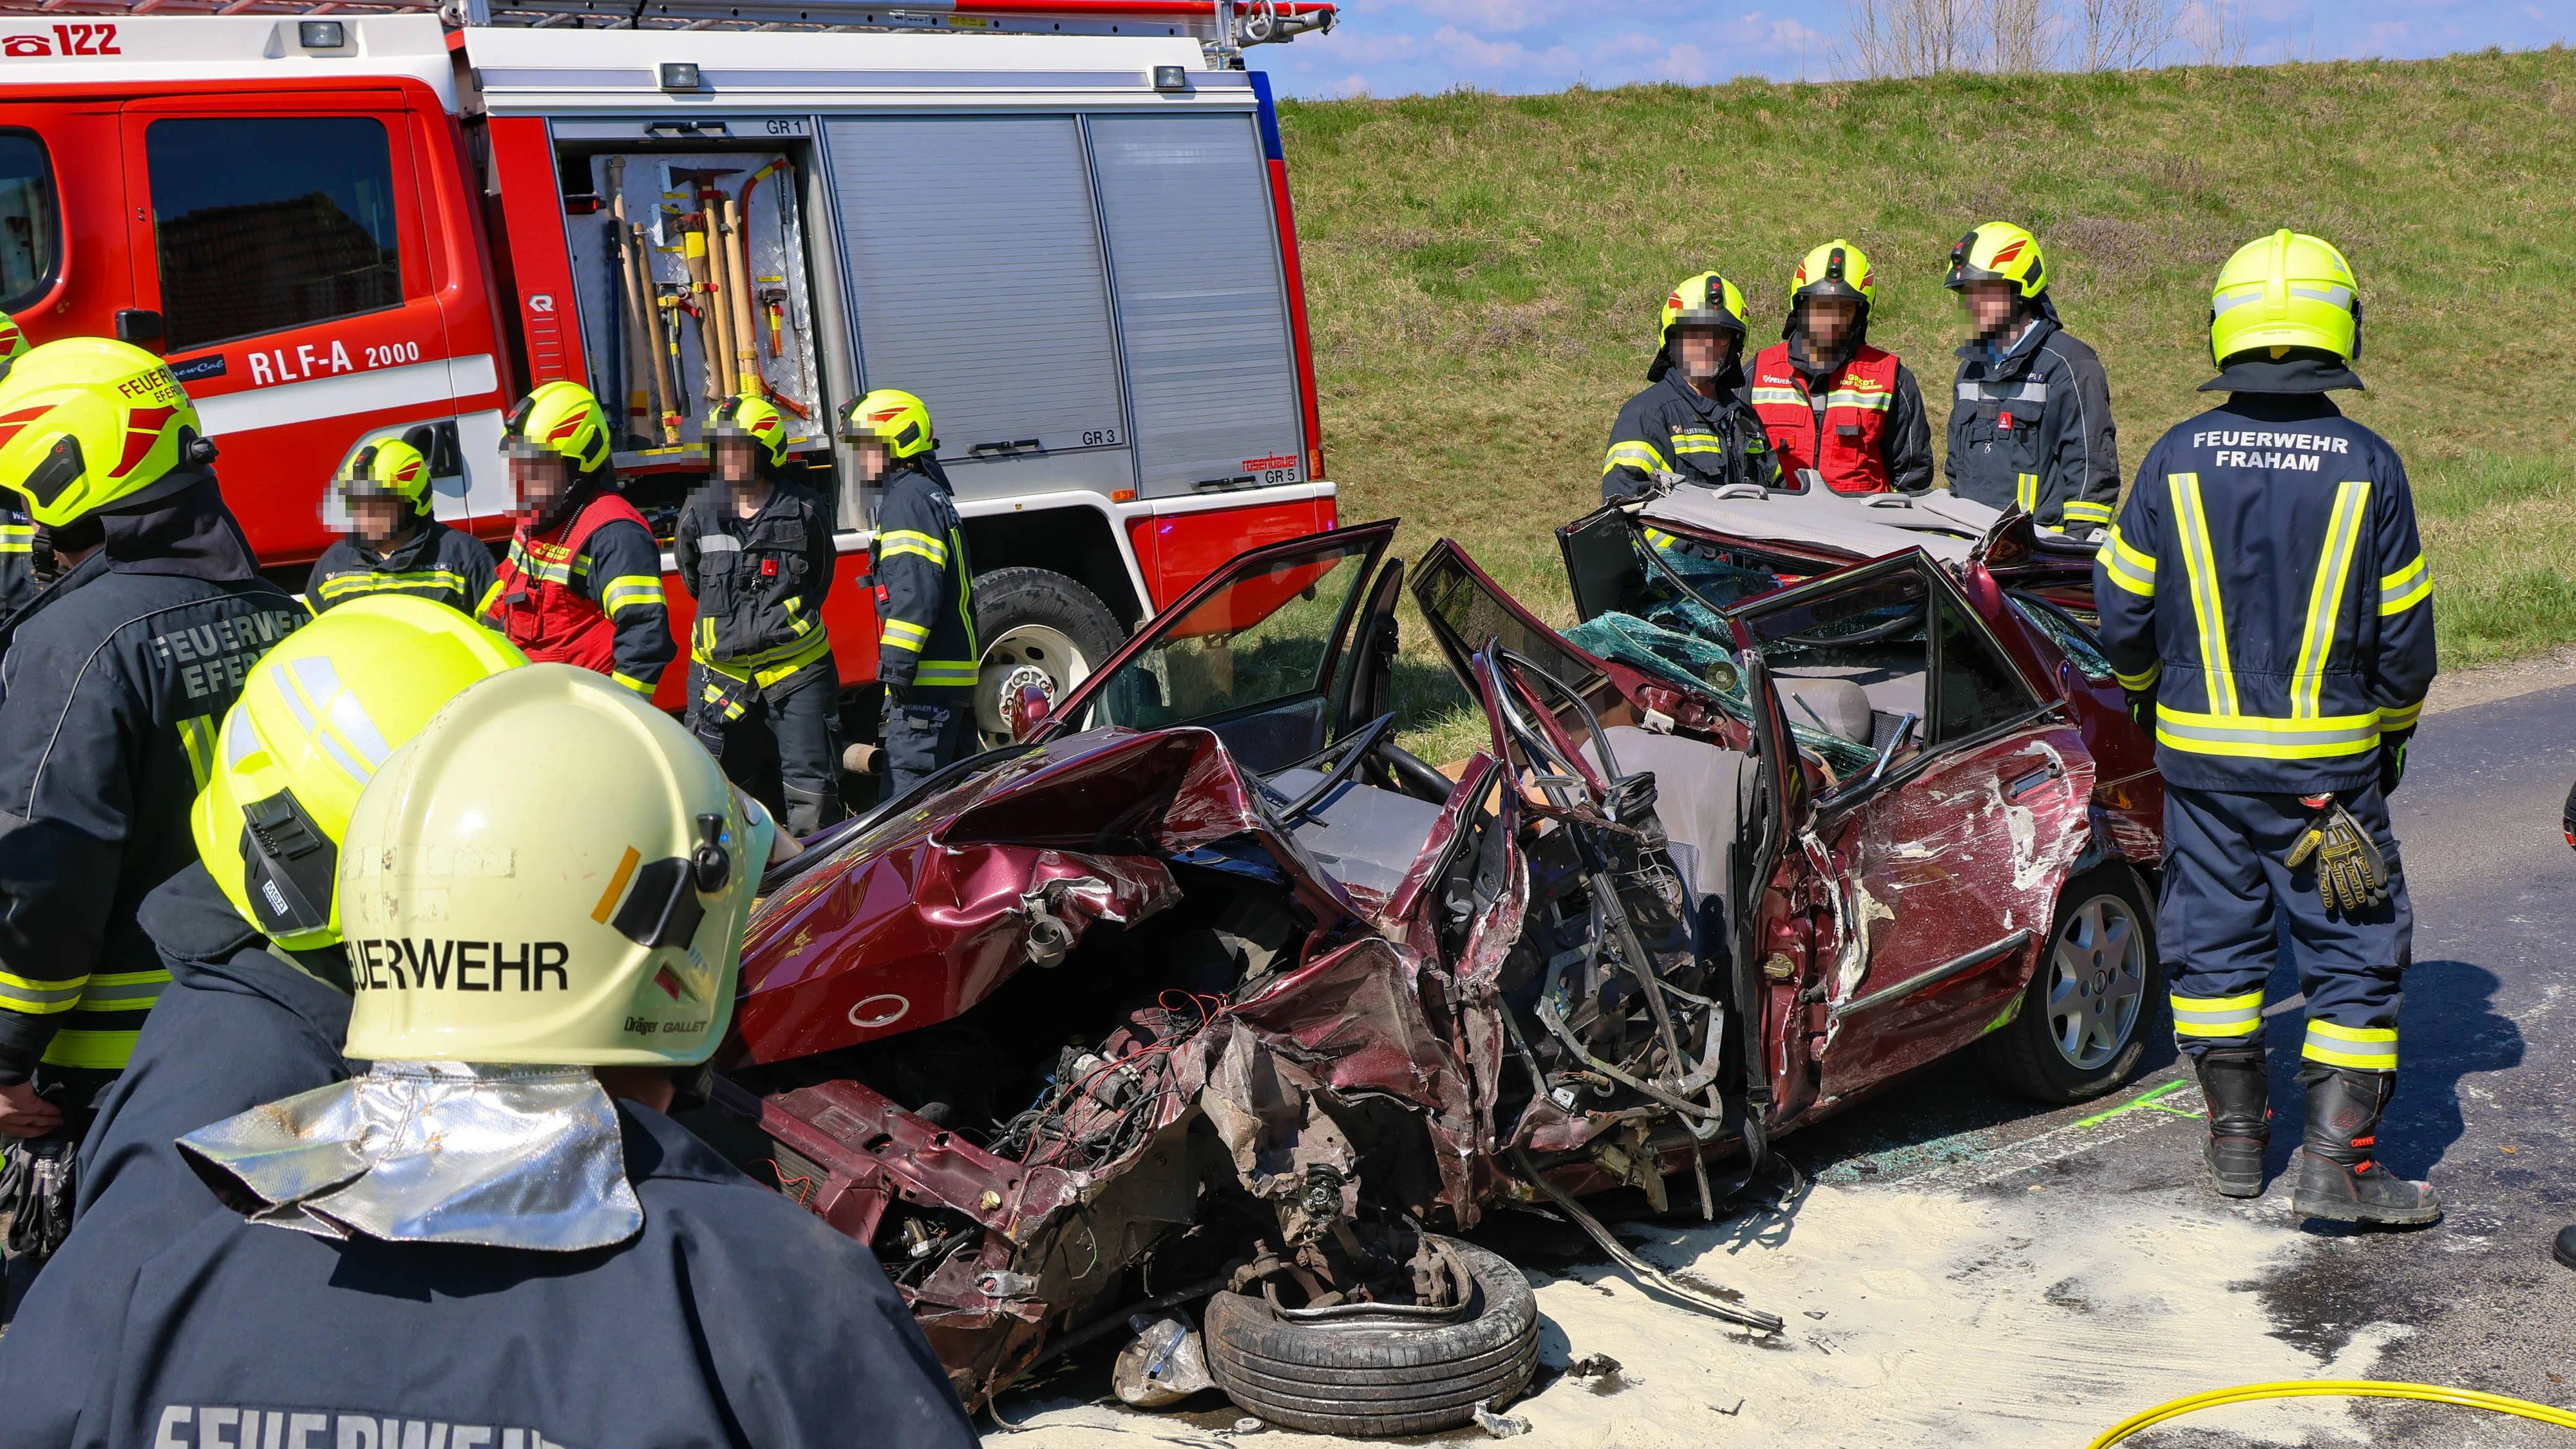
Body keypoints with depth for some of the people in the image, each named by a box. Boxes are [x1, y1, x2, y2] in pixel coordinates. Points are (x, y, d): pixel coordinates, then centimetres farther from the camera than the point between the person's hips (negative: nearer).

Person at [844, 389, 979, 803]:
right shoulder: (934, 495, 22)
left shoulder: (907, 499, -11)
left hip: (927, 679, -11)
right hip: (954, 671, 11)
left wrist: (898, 659, -24)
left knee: (907, 793, -12)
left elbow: (917, 588, -22)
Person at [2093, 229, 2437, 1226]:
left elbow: (2122, 610, 1)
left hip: (2201, 750, 2)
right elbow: (2403, 633, -2)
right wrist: (2393, 731, 15)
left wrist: (2147, 694, 21)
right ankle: (2337, 1161, 2)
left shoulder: (2176, 459, -5)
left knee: (2214, 937, 14)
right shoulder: (2368, 466, -8)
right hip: (2330, 760, -2)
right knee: (2353, 955, 6)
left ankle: (2236, 1138, 22)